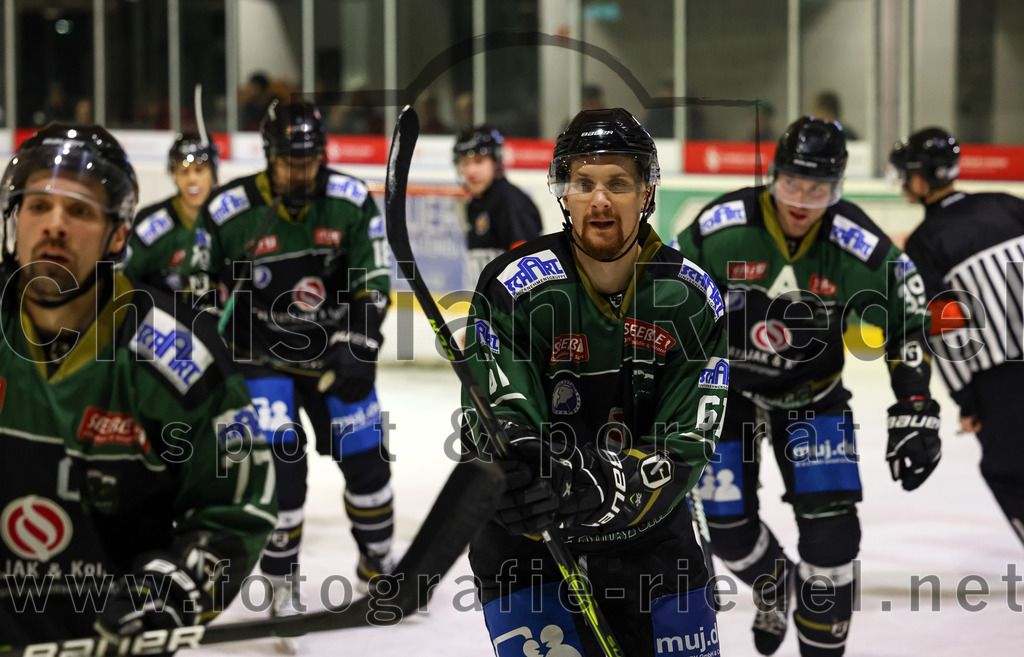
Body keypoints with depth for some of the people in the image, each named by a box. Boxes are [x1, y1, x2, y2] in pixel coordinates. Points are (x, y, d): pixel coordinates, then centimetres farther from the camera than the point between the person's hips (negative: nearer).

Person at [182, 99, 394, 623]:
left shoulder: (352, 202, -11)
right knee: (279, 462, -14)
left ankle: (378, 563, 29)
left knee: (366, 457, 5)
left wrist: (356, 347, -17)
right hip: (261, 356, -3)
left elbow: (371, 282, -6)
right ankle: (282, 583, 1)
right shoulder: (229, 210, -16)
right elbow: (201, 285, -2)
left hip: (334, 351, 3)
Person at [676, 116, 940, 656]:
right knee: (728, 525, 0)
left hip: (811, 393, 0)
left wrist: (915, 416, -13)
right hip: (726, 385, 0)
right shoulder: (720, 228, -23)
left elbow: (907, 328, -10)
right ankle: (773, 583, 36)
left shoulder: (860, 248, -21)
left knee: (831, 524, -11)